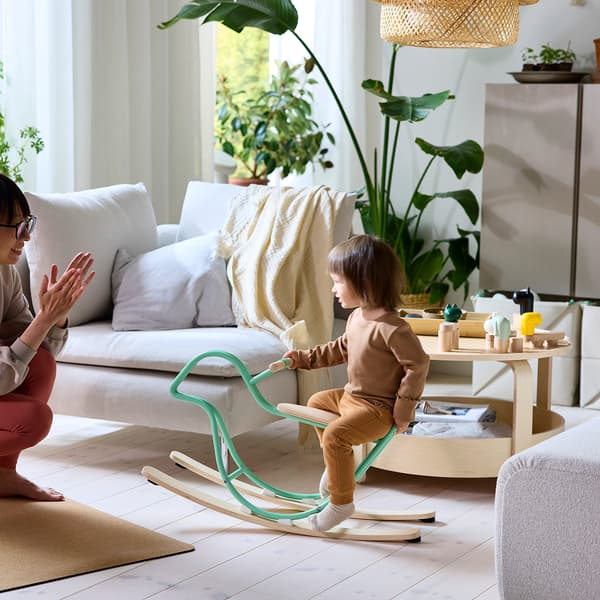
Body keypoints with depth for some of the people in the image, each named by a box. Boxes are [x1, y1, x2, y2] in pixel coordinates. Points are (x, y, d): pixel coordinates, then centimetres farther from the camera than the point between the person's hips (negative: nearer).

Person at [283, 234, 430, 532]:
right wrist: (304, 358, 18)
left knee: (335, 435, -27)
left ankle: (341, 503, -13)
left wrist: (404, 407, -23)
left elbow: (418, 364, -25)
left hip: (378, 408, -11)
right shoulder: (356, 317, 4)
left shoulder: (391, 328, -27)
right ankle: (336, 464, 36)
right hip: (352, 396, 11)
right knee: (317, 401, 26)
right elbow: (341, 349, 22)